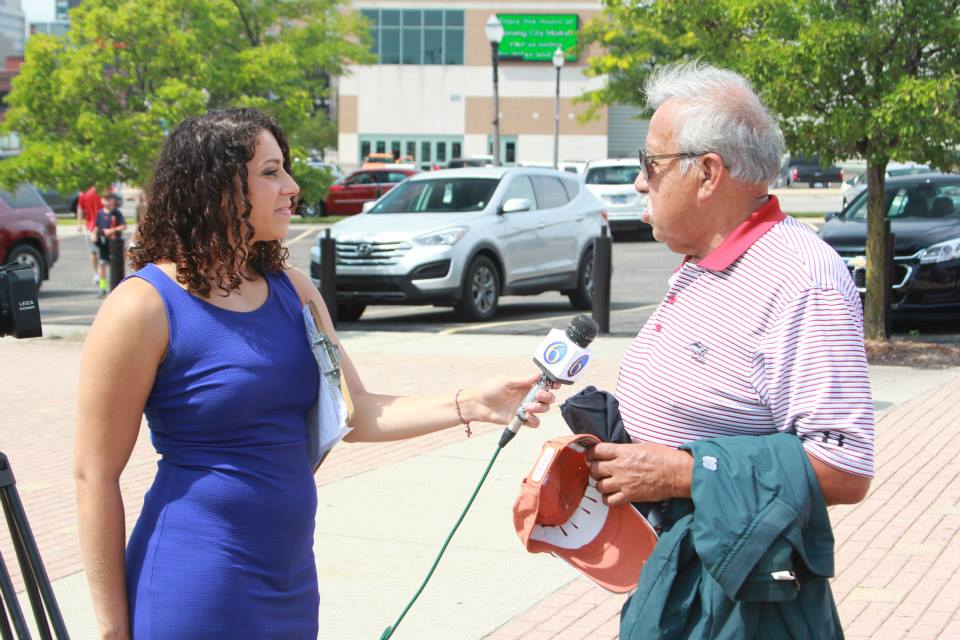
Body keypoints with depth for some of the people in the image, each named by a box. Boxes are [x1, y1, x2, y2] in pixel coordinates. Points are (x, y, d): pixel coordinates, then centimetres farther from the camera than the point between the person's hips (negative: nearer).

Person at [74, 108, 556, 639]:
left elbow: (354, 412, 7)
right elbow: (96, 477, -12)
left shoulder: (292, 289, 6)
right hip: (195, 591, -6)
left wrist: (468, 405, -7)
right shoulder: (144, 306, -14)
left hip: (290, 578, 7)